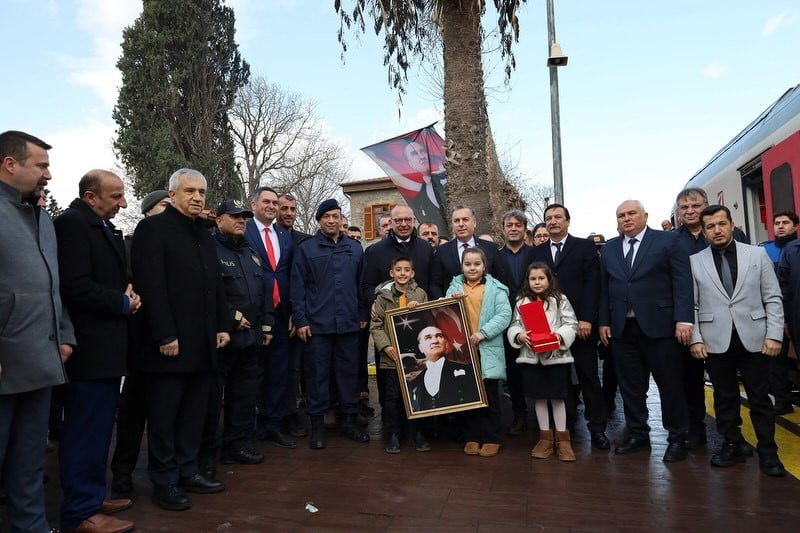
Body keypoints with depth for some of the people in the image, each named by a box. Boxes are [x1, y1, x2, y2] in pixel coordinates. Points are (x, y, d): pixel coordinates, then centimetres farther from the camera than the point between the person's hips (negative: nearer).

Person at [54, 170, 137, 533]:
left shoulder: (105, 226, 15)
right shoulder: (72, 223, -14)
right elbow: (75, 286, -24)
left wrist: (128, 293, 3)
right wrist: (123, 303, -12)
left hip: (107, 345, 10)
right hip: (89, 348, -10)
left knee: (97, 428, 17)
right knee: (86, 430, 0)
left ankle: (91, 496, 30)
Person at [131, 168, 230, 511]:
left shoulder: (205, 235, 16)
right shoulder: (153, 228, -6)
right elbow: (151, 286, -15)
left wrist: (221, 326, 11)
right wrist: (165, 335, -19)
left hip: (202, 341, 7)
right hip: (170, 341, -7)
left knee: (194, 412, 13)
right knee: (164, 414, 6)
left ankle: (187, 471, 26)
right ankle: (164, 481, 18)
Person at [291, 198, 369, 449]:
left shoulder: (355, 248, 10)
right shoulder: (306, 248, 1)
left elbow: (362, 284, 13)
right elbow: (297, 287, -1)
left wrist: (363, 314, 8)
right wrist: (300, 320, -6)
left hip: (349, 323, 3)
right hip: (317, 324, -2)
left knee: (349, 372, 9)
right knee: (317, 374, 5)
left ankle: (349, 420, 22)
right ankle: (317, 424, 17)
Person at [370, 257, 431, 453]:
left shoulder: (420, 294, 4)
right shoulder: (384, 296, 1)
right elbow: (376, 325, -1)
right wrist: (385, 346, -13)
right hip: (393, 355, -1)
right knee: (393, 396, 6)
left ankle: (418, 434, 25)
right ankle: (392, 435, 20)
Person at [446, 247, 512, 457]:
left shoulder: (495, 288, -1)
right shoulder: (454, 287, 8)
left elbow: (504, 315, -10)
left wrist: (483, 333, -19)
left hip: (487, 350, -2)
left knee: (489, 396, 5)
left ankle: (492, 438, 19)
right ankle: (472, 437, 24)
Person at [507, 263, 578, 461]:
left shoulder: (560, 300, 0)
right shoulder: (521, 302, 7)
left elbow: (571, 324, -5)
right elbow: (513, 326, 4)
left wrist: (560, 335, -23)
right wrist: (519, 335, -17)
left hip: (556, 355, -2)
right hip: (531, 356, 2)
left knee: (557, 397, 5)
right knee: (539, 397, 10)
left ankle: (562, 438, 18)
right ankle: (545, 437, 22)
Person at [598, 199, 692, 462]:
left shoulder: (668, 241, 2)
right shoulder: (609, 248, 13)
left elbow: (682, 281, -5)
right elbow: (604, 288, 12)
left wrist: (683, 319, -12)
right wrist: (604, 321, 6)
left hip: (659, 325, -3)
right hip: (621, 327, 4)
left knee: (670, 384, 6)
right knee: (630, 386, 10)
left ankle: (677, 438, 21)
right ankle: (638, 434, 23)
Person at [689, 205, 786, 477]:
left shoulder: (757, 254, 6)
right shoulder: (694, 261, 3)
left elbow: (773, 298, 4)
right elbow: (692, 305, 2)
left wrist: (774, 334, -4)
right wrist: (695, 338, -5)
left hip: (753, 338, 0)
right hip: (716, 341, 0)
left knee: (760, 397, 7)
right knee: (725, 397, 9)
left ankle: (768, 452, 20)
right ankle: (731, 446, 22)